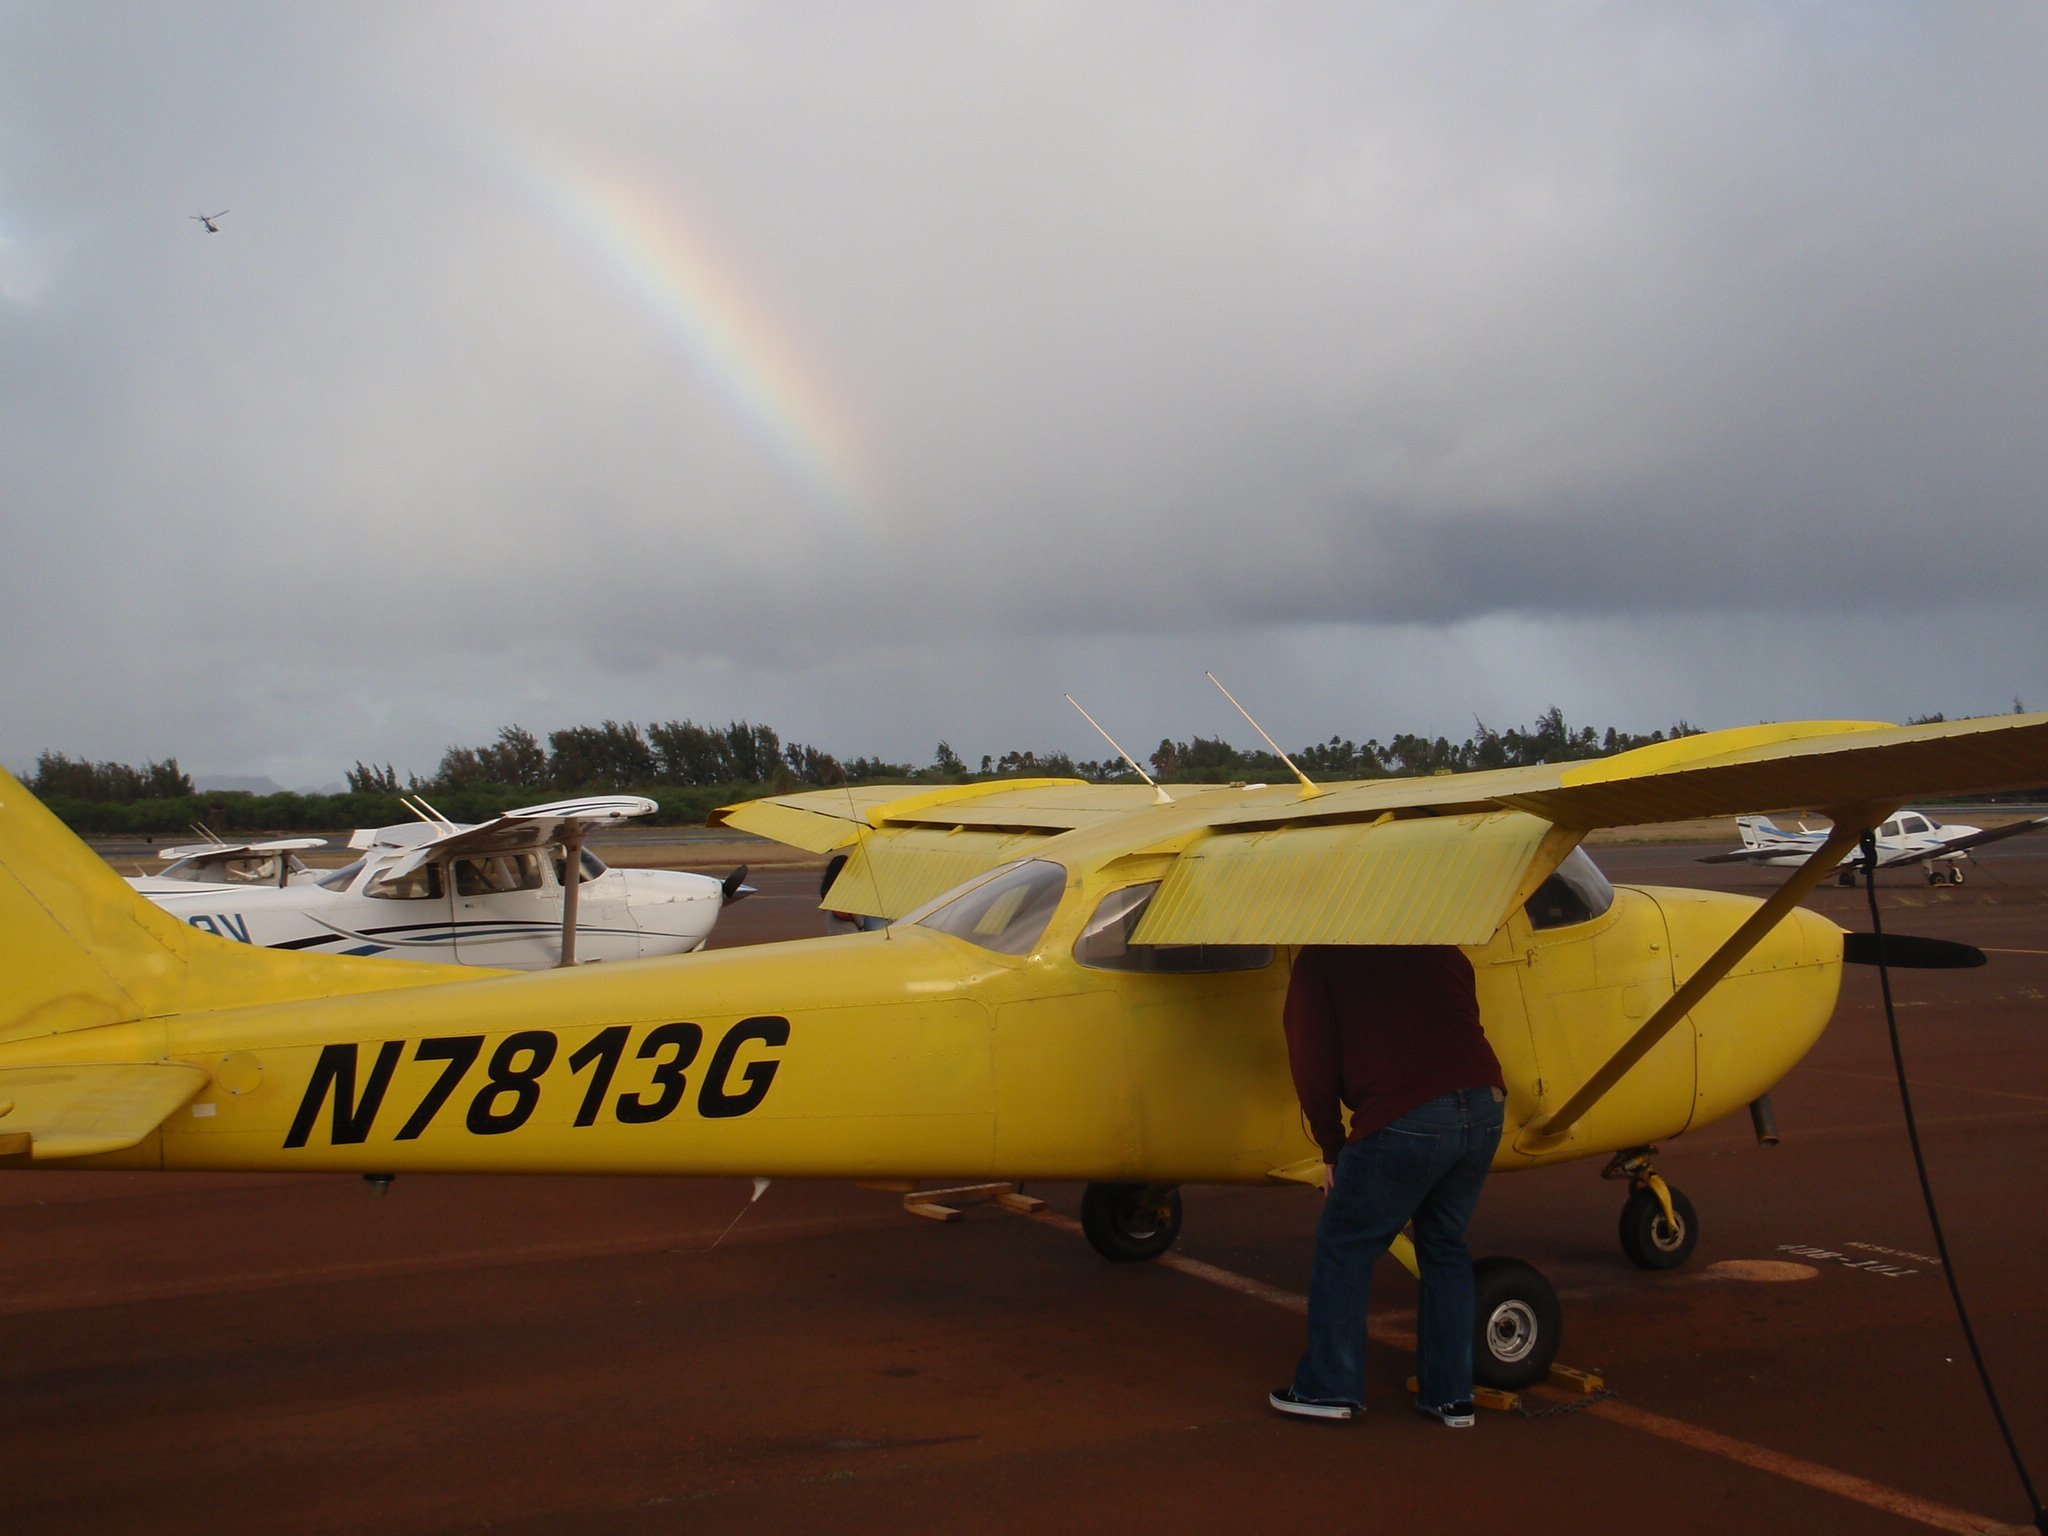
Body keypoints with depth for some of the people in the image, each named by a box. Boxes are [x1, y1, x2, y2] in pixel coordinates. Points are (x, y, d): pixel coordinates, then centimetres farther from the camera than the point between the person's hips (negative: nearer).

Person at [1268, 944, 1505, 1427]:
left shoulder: (1320, 959, 11)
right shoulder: (1443, 952, 24)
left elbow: (1314, 1062, 6)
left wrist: (1331, 1149, 14)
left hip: (1405, 1118, -5)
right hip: (1487, 1108, 6)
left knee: (1345, 1248, 11)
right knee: (1445, 1248, 21)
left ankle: (1329, 1388, 18)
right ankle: (1451, 1396, 24)